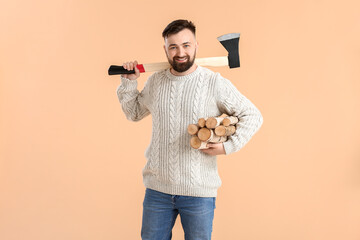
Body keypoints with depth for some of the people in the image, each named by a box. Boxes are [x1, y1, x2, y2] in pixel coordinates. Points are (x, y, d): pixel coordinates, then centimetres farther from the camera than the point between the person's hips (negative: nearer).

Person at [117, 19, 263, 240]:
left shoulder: (215, 84, -8)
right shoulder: (155, 82, 5)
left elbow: (253, 116, -4)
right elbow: (134, 113, 20)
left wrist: (229, 146, -13)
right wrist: (129, 82, 9)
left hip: (198, 191, -3)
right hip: (157, 188, 4)